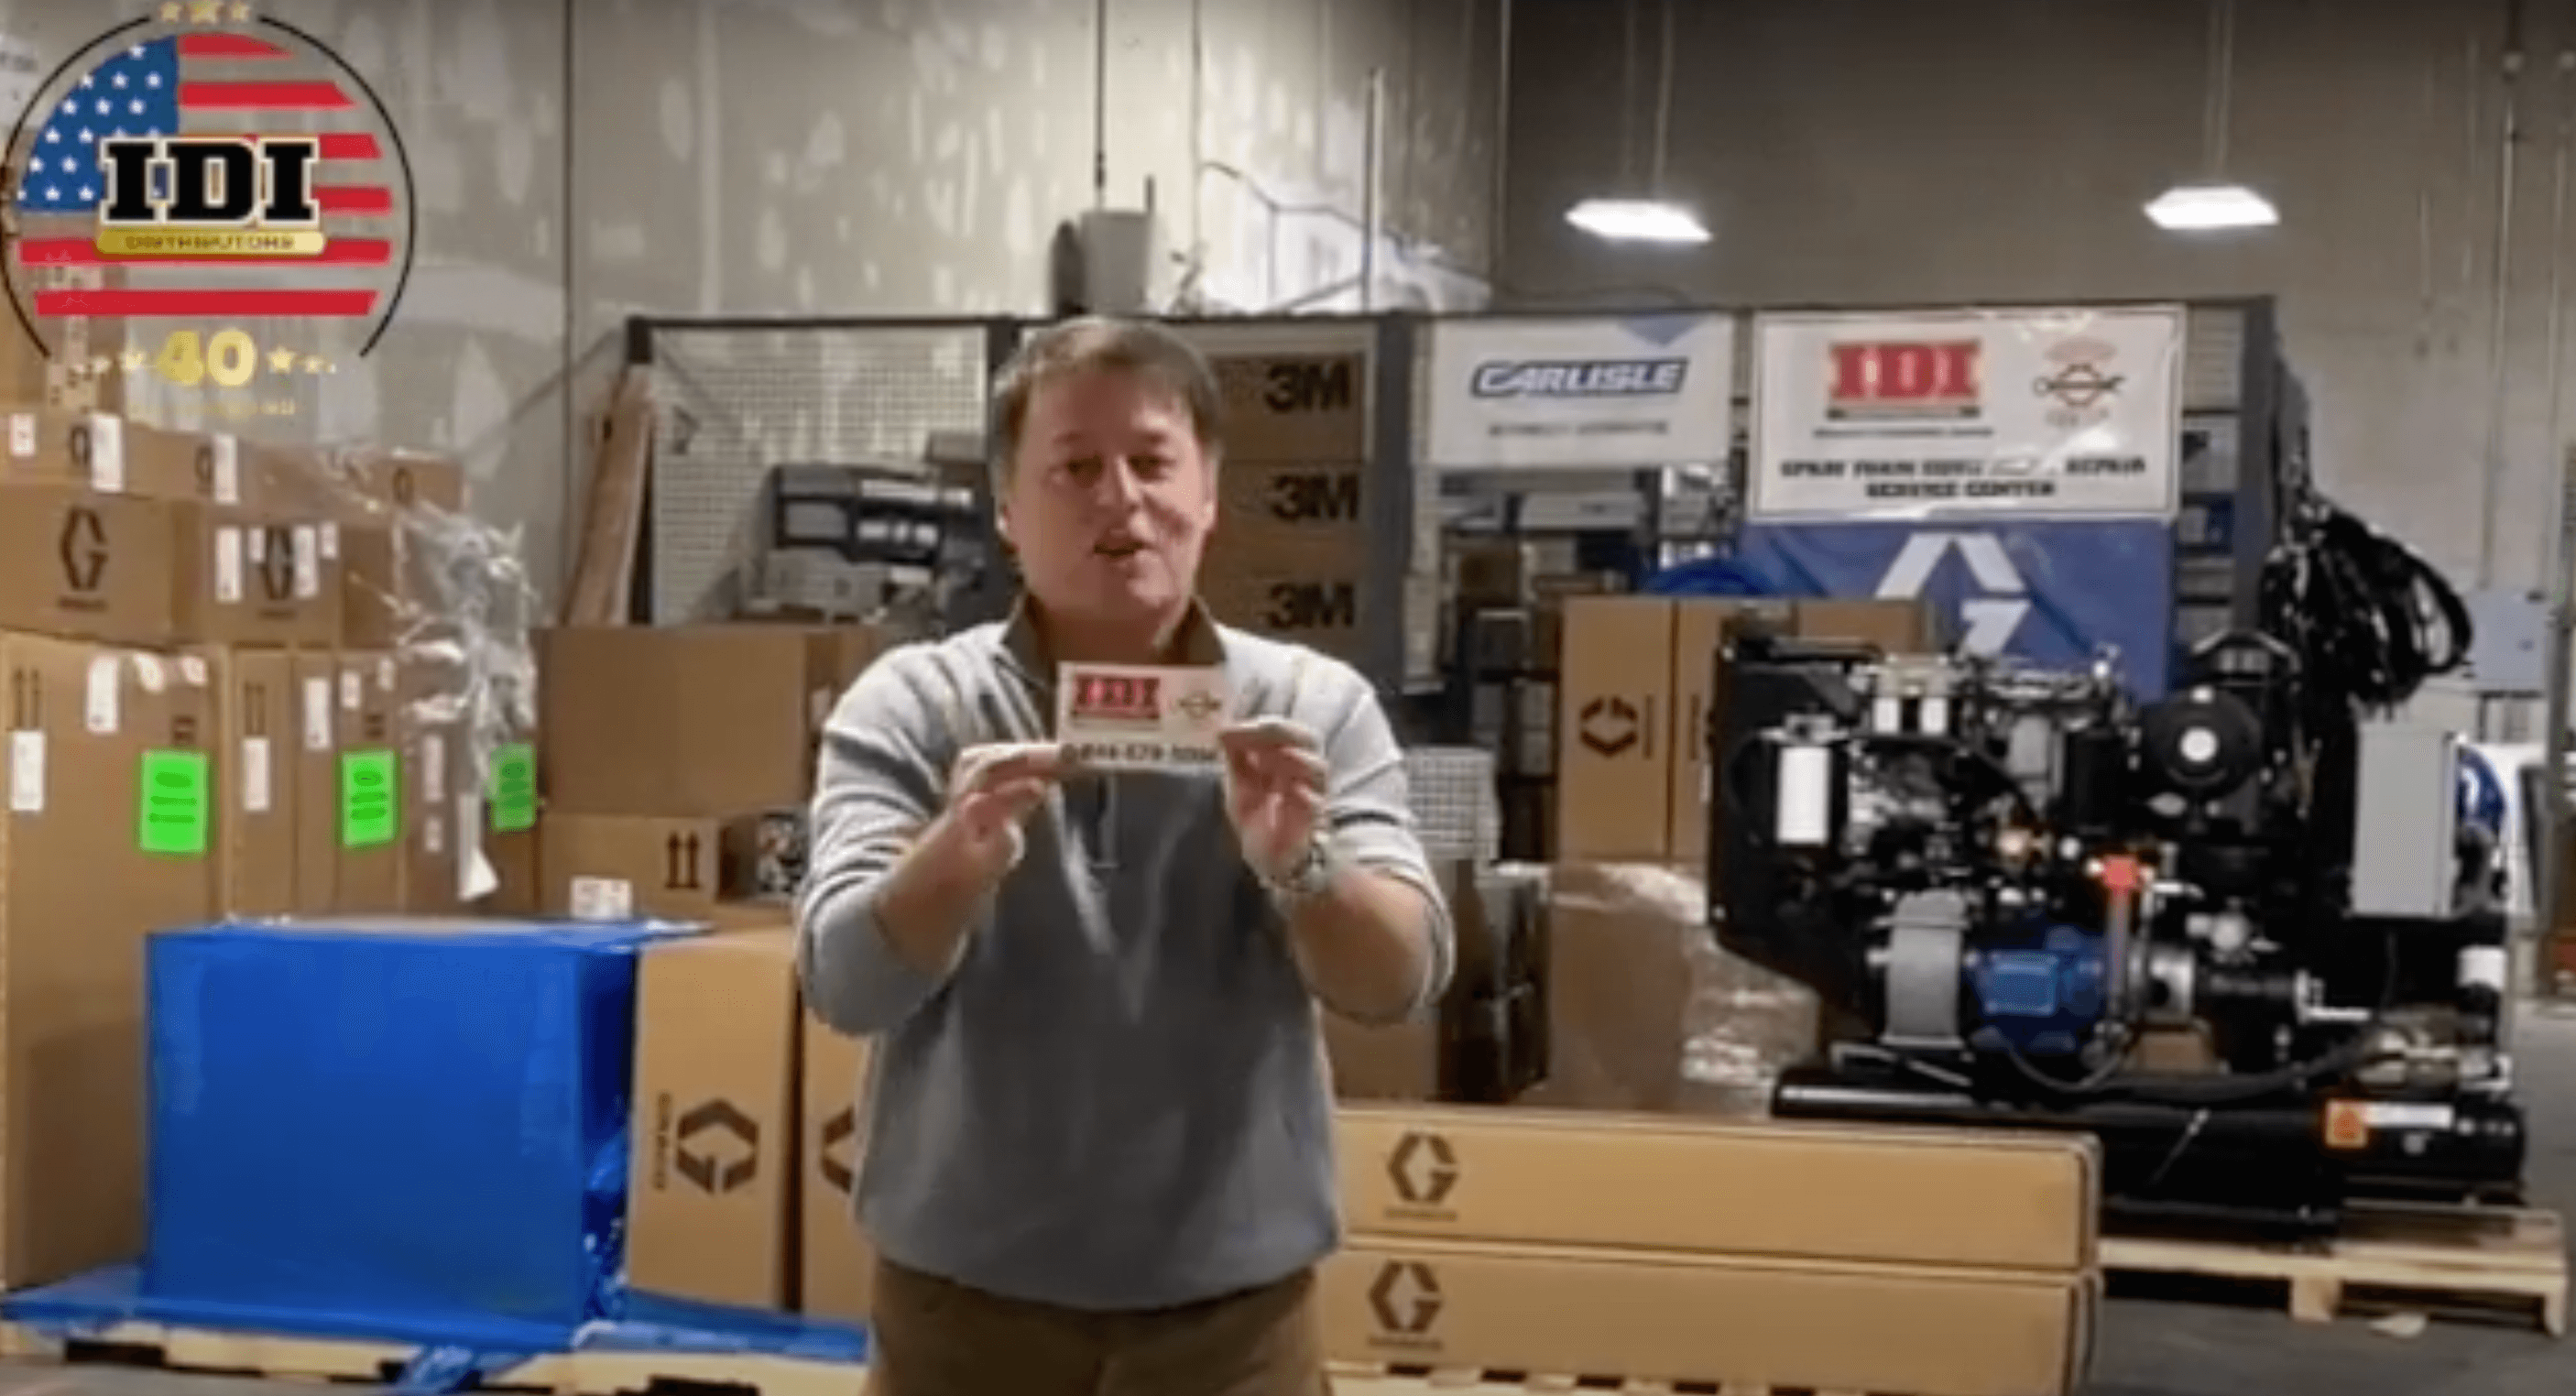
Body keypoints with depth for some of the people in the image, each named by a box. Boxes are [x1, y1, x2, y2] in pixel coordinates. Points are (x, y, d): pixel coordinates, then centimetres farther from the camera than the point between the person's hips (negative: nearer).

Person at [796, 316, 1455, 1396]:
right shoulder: (908, 706, -3)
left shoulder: (1314, 706, -2)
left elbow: (1400, 980, -10)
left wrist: (1297, 863, -29)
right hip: (964, 1306, 0)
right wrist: (959, 852, -32)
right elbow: (843, 982, -13)